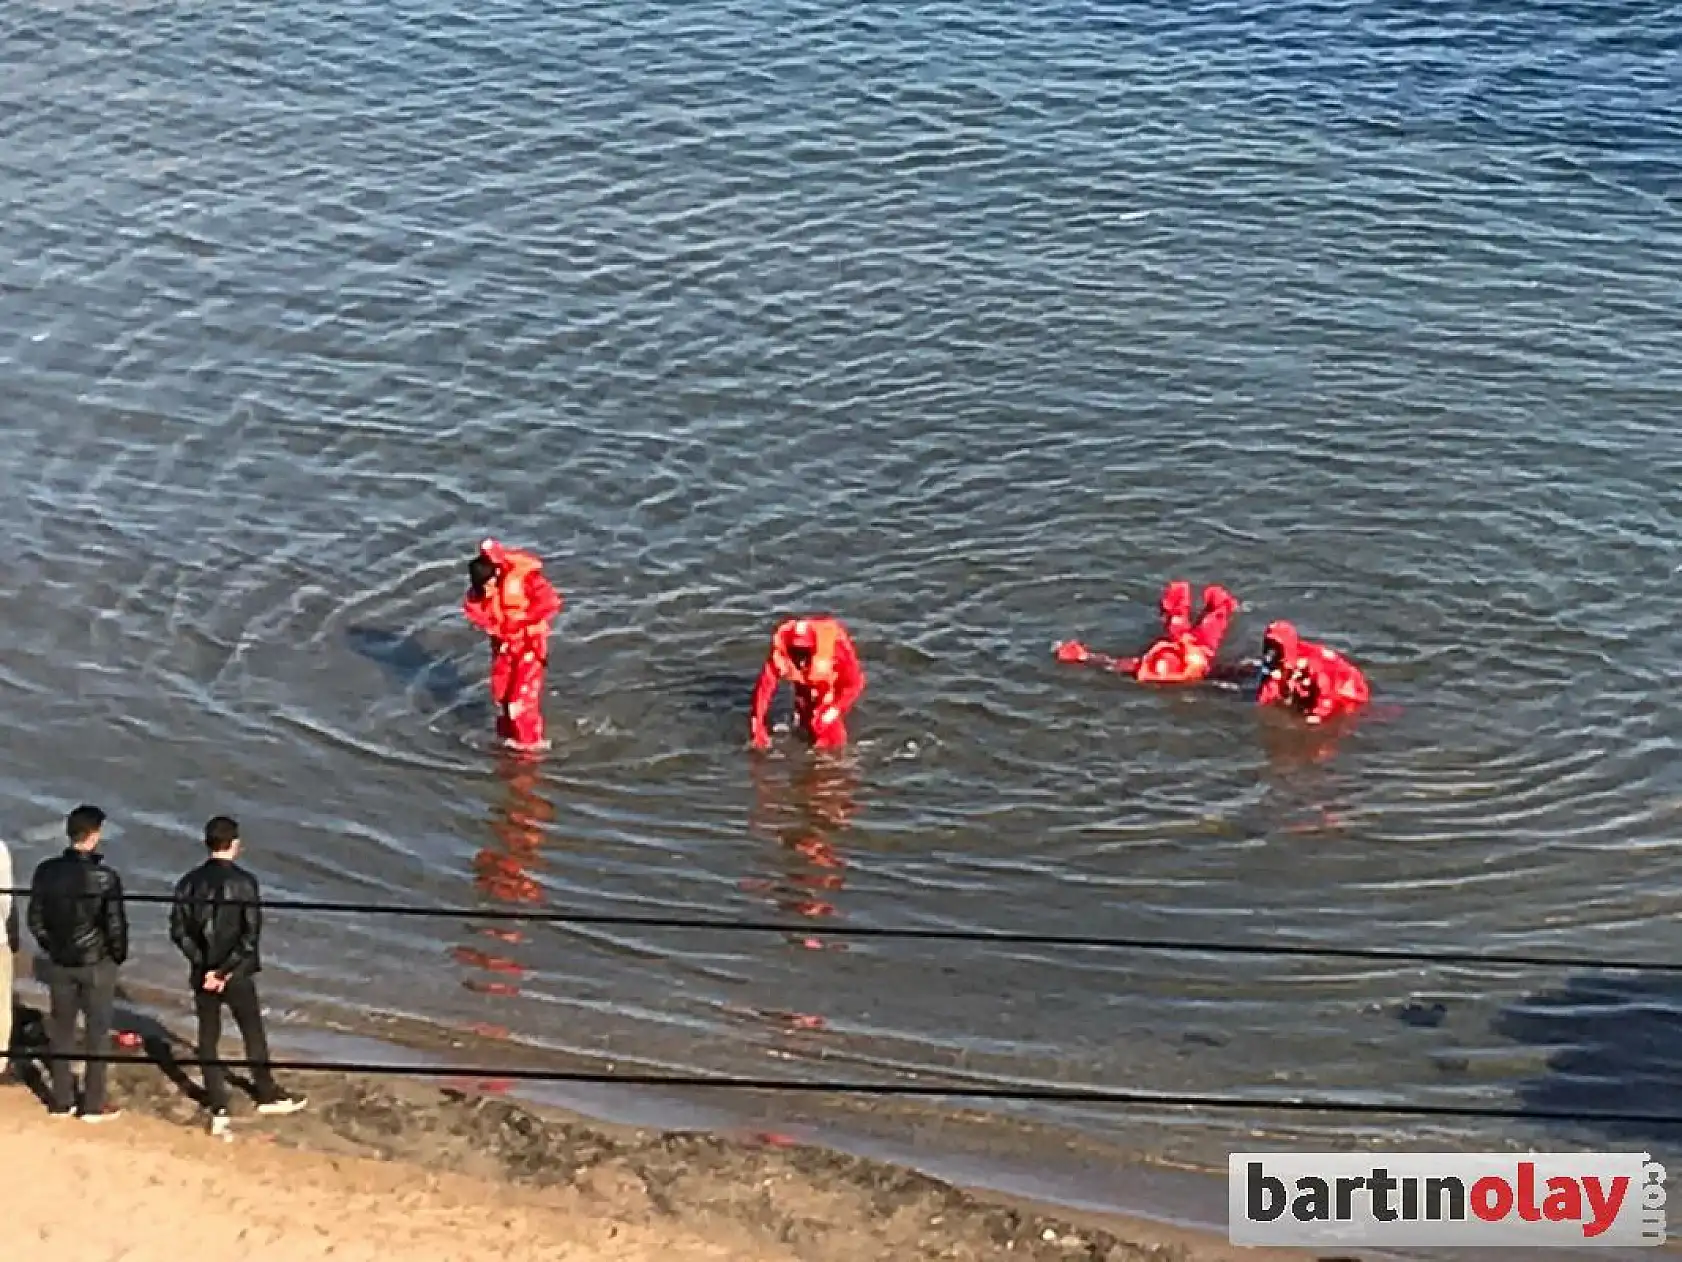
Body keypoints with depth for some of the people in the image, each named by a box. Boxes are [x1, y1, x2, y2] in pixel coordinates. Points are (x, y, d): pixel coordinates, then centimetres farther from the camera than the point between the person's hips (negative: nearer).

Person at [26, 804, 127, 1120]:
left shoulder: (46, 871, -5)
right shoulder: (105, 876, -18)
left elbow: (35, 920, 1)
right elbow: (116, 925, -15)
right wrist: (119, 955, 3)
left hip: (59, 963, 4)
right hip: (97, 963, -4)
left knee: (60, 1031, 14)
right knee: (97, 1033, 7)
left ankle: (61, 1101, 20)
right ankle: (93, 1105, 11)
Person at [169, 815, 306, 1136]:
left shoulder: (190, 882, -3)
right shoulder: (244, 882, -13)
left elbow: (178, 931, -4)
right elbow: (251, 934, -18)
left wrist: (205, 966, -5)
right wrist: (226, 969, -12)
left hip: (202, 974, 3)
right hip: (237, 974, -3)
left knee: (208, 1040, 10)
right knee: (254, 1036, 15)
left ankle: (218, 1109, 10)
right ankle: (268, 1096, 29)